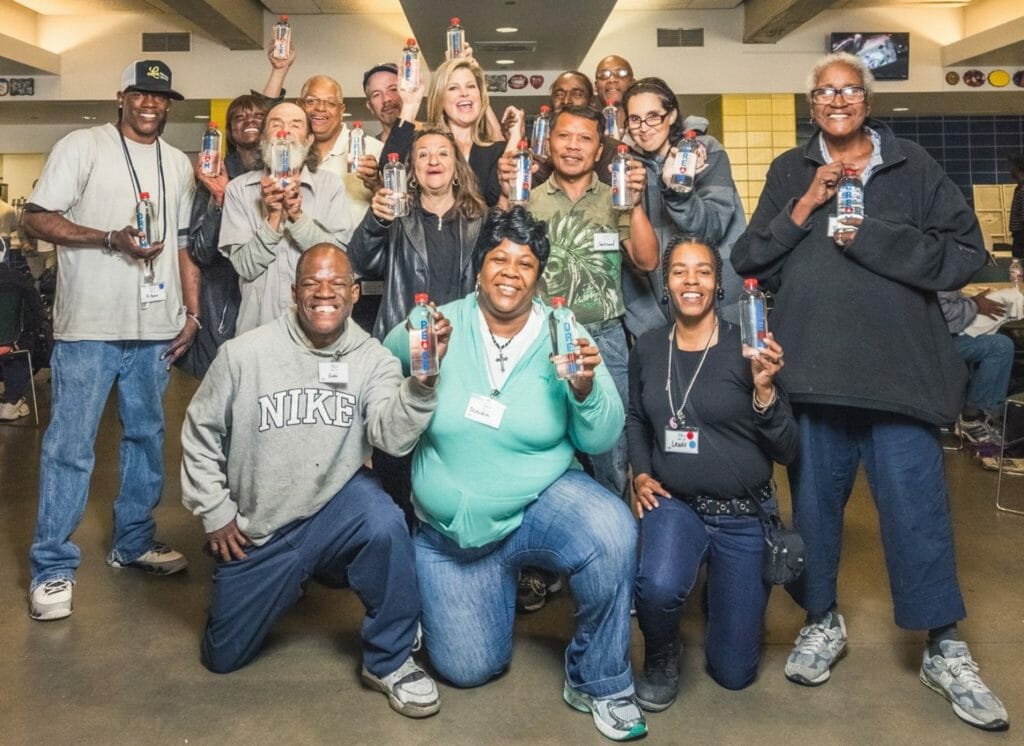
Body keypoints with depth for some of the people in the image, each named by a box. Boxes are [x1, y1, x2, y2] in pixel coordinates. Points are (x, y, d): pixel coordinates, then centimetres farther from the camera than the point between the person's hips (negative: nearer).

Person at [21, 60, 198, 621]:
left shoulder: (178, 164, 15)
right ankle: (52, 567, 5)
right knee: (69, 446, -3)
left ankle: (133, 541, 28)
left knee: (147, 437, 13)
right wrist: (111, 239, -17)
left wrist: (192, 312, 10)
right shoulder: (82, 147, -1)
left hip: (156, 328, 6)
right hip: (89, 326, -5)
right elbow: (35, 218, -7)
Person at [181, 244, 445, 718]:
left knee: (386, 526, -36)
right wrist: (215, 513, -2)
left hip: (336, 502, -1)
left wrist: (423, 380, -43)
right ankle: (287, 584, 41)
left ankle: (388, 661, -13)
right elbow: (200, 433, -1)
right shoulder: (245, 354, -11)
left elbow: (393, 437, -25)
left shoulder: (373, 359, -9)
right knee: (223, 659, 9)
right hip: (256, 528, 1)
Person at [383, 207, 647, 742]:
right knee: (467, 670, 2)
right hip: (451, 531, 1)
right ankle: (497, 583, 36)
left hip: (542, 502, -1)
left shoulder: (563, 336, -7)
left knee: (612, 534, -33)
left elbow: (601, 441, -8)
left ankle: (598, 682, -8)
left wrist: (585, 389, -28)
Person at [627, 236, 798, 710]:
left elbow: (787, 452, -11)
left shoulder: (747, 348, -11)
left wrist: (764, 390, -25)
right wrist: (641, 473, 2)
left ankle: (721, 587, 40)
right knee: (658, 586, -35)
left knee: (733, 673, 7)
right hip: (674, 502, 1)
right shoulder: (648, 349, -1)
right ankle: (660, 659, 2)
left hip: (743, 514, -1)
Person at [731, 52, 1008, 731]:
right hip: (813, 362, 2)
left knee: (917, 503, -2)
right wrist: (806, 206, -8)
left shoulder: (912, 167, 7)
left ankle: (945, 647, 13)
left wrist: (873, 237, -10)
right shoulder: (790, 172, 12)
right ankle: (822, 621, 28)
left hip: (900, 363, -1)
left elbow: (965, 253, 0)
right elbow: (750, 259, 4)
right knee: (815, 496, 9)